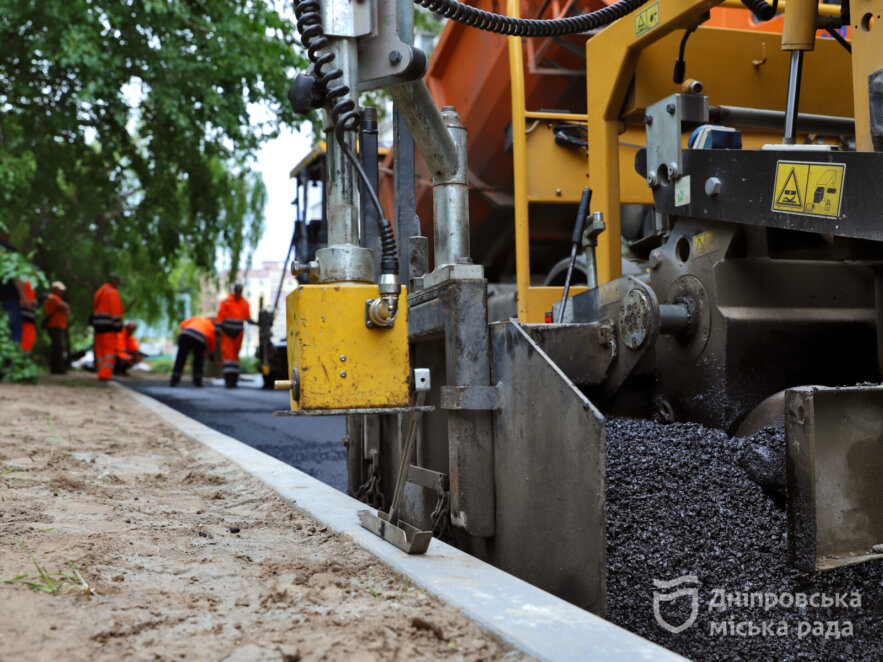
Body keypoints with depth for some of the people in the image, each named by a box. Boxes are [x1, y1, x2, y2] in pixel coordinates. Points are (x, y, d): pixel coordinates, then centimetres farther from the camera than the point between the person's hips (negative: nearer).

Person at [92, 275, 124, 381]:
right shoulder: (113, 292, -9)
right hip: (108, 325, -8)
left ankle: (102, 373, 10)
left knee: (100, 349, 9)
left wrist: (95, 324, 18)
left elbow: (95, 309, 18)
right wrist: (118, 325, -14)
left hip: (98, 324, 8)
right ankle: (105, 374, -18)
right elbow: (115, 310, -14)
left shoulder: (99, 292, 18)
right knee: (110, 350, -9)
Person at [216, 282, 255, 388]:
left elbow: (248, 318, 7)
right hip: (227, 332, -4)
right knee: (228, 354, -10)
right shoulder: (226, 302, -5)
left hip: (238, 332, 4)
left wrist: (255, 323, -10)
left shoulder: (245, 304, 7)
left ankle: (234, 379, 13)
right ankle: (228, 379, -15)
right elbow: (220, 316, -4)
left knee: (235, 354, 8)